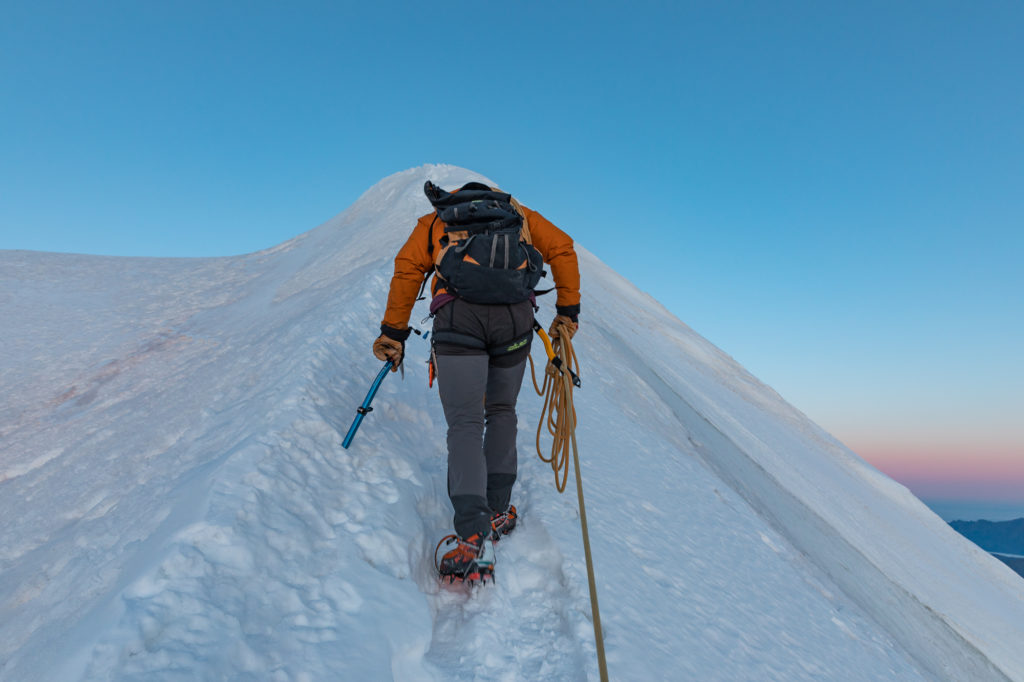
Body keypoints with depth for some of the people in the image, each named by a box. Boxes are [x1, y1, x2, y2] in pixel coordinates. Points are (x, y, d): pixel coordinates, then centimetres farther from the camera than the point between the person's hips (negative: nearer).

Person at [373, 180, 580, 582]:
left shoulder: (434, 220, 29)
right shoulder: (518, 213, 32)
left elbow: (407, 269, 13)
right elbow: (562, 249, 19)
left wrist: (393, 332, 13)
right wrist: (568, 311, 20)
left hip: (458, 316, -1)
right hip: (515, 316, 2)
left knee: (465, 425, -2)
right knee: (501, 412, 21)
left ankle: (475, 538, -14)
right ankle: (498, 511, 22)